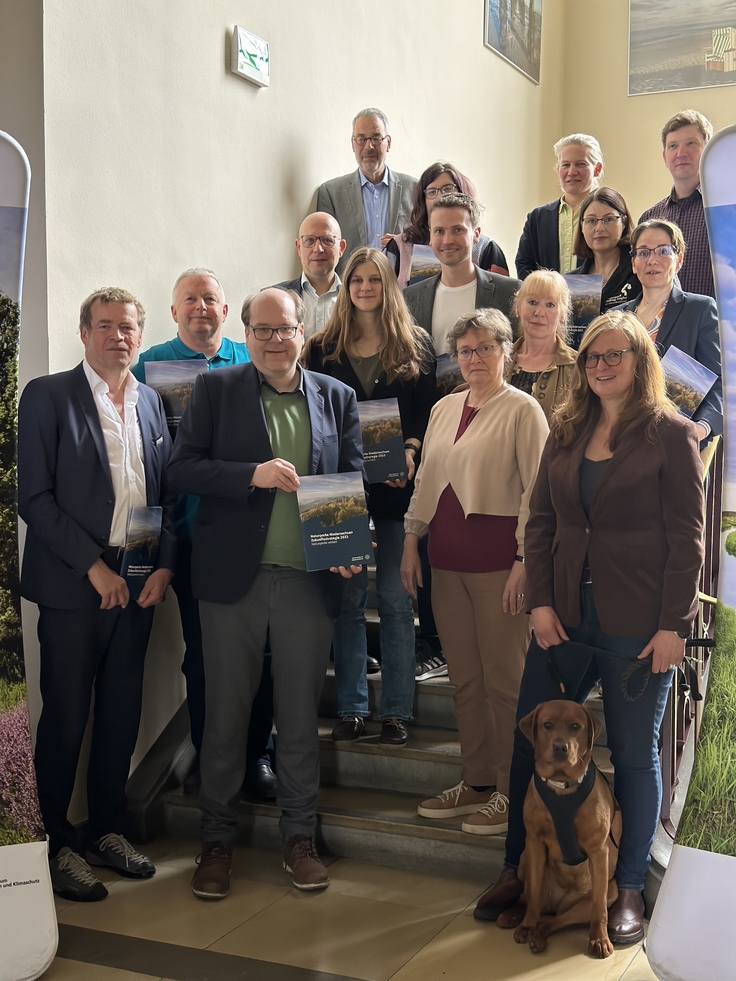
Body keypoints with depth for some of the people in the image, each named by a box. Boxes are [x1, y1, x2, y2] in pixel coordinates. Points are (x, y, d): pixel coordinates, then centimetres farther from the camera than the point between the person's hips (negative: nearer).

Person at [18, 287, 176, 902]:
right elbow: (36, 499, -9)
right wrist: (94, 566, -12)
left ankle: (107, 831, 25)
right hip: (73, 586, -5)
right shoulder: (48, 395, -3)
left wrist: (165, 566, 0)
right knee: (66, 718, 1)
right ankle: (58, 845, 15)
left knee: (123, 715, 11)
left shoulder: (151, 403, 13)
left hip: (139, 584, 5)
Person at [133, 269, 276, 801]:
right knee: (200, 647, 8)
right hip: (190, 532, -1)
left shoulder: (252, 361, 9)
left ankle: (257, 752, 16)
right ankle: (207, 752, 21)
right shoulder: (151, 364, 5)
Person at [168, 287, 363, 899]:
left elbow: (354, 481, 9)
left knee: (301, 715, 10)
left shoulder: (337, 398, 9)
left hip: (310, 579, 1)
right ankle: (218, 839, 22)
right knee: (226, 712, 7)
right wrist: (253, 475, -19)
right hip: (233, 575, -1)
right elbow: (182, 469, -5)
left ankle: (299, 837, 24)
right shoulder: (215, 390, 3)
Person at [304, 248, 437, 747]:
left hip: (397, 487, -1)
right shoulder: (323, 349, 8)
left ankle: (397, 711, 11)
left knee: (396, 600, 4)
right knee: (348, 599, 4)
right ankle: (351, 708, 13)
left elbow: (427, 412, 3)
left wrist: (410, 452, -14)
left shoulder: (417, 345, 7)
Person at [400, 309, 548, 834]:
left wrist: (523, 561, -14)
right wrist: (412, 541, 13)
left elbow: (537, 490, -9)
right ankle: (476, 781, 22)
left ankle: (510, 791, 10)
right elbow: (424, 480, 19)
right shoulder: (444, 408, 15)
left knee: (504, 677, -1)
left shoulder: (522, 409, -4)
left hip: (497, 555, -6)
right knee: (464, 678, 11)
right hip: (447, 558, 6)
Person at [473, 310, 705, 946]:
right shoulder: (565, 432, 10)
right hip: (564, 618, 5)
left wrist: (674, 625, -12)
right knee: (532, 744, 6)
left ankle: (629, 890, 22)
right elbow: (540, 523, 9)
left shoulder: (671, 434, -4)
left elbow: (687, 538, -7)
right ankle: (518, 869, 22)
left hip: (638, 628, -4)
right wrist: (541, 602, -2)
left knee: (635, 756, 8)